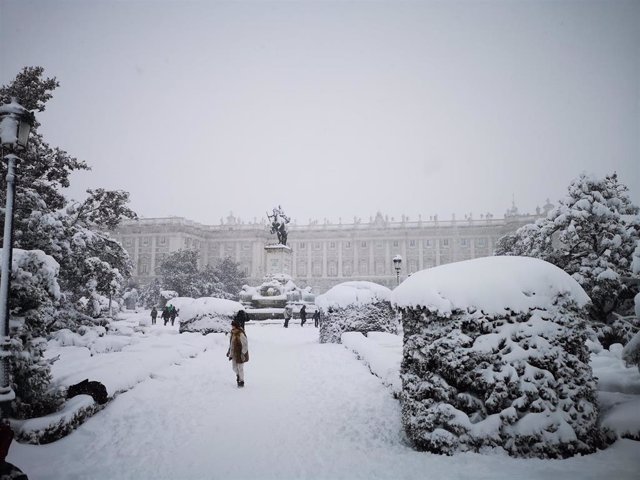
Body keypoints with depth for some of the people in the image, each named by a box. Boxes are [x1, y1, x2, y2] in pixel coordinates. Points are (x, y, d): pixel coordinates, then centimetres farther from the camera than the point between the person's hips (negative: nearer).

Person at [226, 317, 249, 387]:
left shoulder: (241, 335, -27)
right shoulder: (233, 333, 0)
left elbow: (245, 345, -23)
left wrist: (243, 354, -24)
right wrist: (229, 351, 17)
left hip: (240, 355, -8)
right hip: (234, 354, 8)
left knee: (240, 368, 7)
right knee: (234, 367, 20)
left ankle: (241, 381, 26)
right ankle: (238, 375, 49)